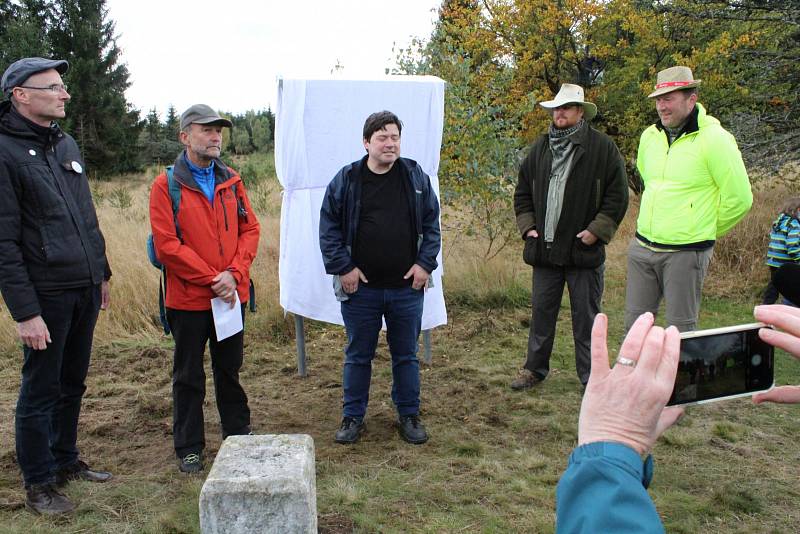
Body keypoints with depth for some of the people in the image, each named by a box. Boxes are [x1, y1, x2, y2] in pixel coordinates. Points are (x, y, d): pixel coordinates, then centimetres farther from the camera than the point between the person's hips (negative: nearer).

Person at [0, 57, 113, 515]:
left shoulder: (67, 144, 11)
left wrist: (102, 274, 18)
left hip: (85, 290, 7)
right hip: (46, 296, -7)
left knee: (73, 384, 17)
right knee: (41, 392, 6)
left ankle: (66, 460, 34)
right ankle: (39, 484, 21)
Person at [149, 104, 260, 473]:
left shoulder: (231, 180, 7)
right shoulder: (166, 186, -6)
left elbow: (250, 229, 4)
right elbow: (167, 245, -13)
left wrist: (234, 273, -12)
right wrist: (212, 279, -15)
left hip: (232, 296, 4)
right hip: (188, 298, -4)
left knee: (230, 369, 17)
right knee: (188, 376, 9)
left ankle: (238, 434, 32)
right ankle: (189, 448, 23)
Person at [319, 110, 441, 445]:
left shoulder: (416, 177, 2)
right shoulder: (346, 180, -2)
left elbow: (431, 224, 6)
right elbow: (329, 228, 0)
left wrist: (425, 263, -3)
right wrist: (342, 267, -8)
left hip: (407, 287, 1)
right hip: (360, 289, -1)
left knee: (406, 355, 14)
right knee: (358, 355, 12)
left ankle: (409, 415, 30)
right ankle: (353, 417, 27)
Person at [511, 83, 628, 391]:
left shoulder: (602, 147, -3)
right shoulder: (540, 148, 11)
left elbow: (617, 195, -4)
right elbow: (523, 191, 18)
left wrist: (596, 230, -11)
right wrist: (527, 225, 7)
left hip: (584, 249, -4)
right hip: (545, 248, 4)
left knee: (586, 316, 5)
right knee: (541, 311, 12)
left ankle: (590, 377, 19)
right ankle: (535, 368, 27)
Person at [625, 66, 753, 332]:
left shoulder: (714, 139, -12)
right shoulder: (650, 136, 7)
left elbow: (739, 199, -9)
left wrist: (708, 230, 2)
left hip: (686, 252, -6)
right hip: (642, 247, 6)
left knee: (680, 329, 4)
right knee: (634, 322, 12)